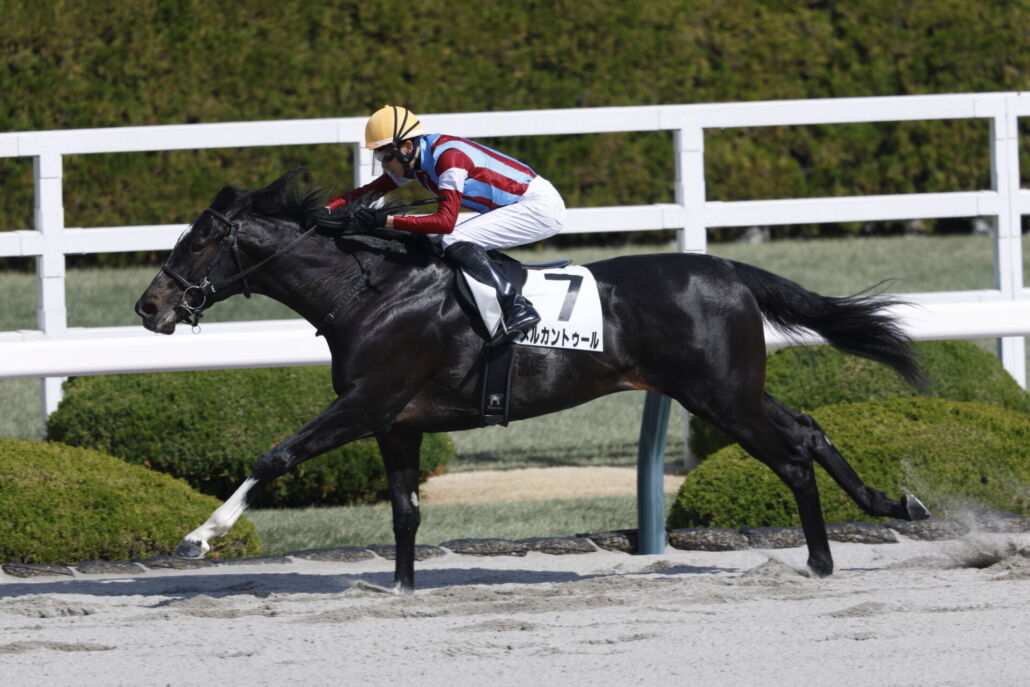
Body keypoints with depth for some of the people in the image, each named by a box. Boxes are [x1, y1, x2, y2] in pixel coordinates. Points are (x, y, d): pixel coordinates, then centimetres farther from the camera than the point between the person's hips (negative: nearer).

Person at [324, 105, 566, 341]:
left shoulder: (448, 157, -25)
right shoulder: (413, 161, 3)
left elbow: (445, 222, -31)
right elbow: (370, 191, 7)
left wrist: (386, 220, -34)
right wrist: (328, 210, -7)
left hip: (541, 206, -10)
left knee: (456, 243, -21)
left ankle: (518, 307, -26)